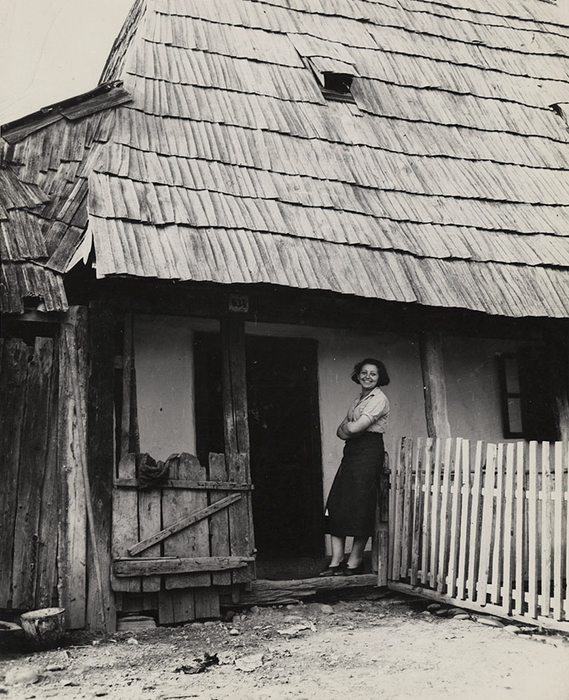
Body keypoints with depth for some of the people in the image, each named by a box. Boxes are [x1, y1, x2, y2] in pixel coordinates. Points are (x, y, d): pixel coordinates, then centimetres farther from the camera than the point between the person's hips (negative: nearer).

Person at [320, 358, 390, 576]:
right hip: (351, 452, 9)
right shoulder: (358, 400, 20)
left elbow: (355, 428, -16)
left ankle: (355, 561, 5)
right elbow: (341, 431, 15)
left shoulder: (379, 399, -6)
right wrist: (350, 427, -7)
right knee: (336, 506, 1)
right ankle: (336, 561, 4)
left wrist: (347, 426, 5)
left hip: (368, 453, -8)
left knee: (360, 507, -5)